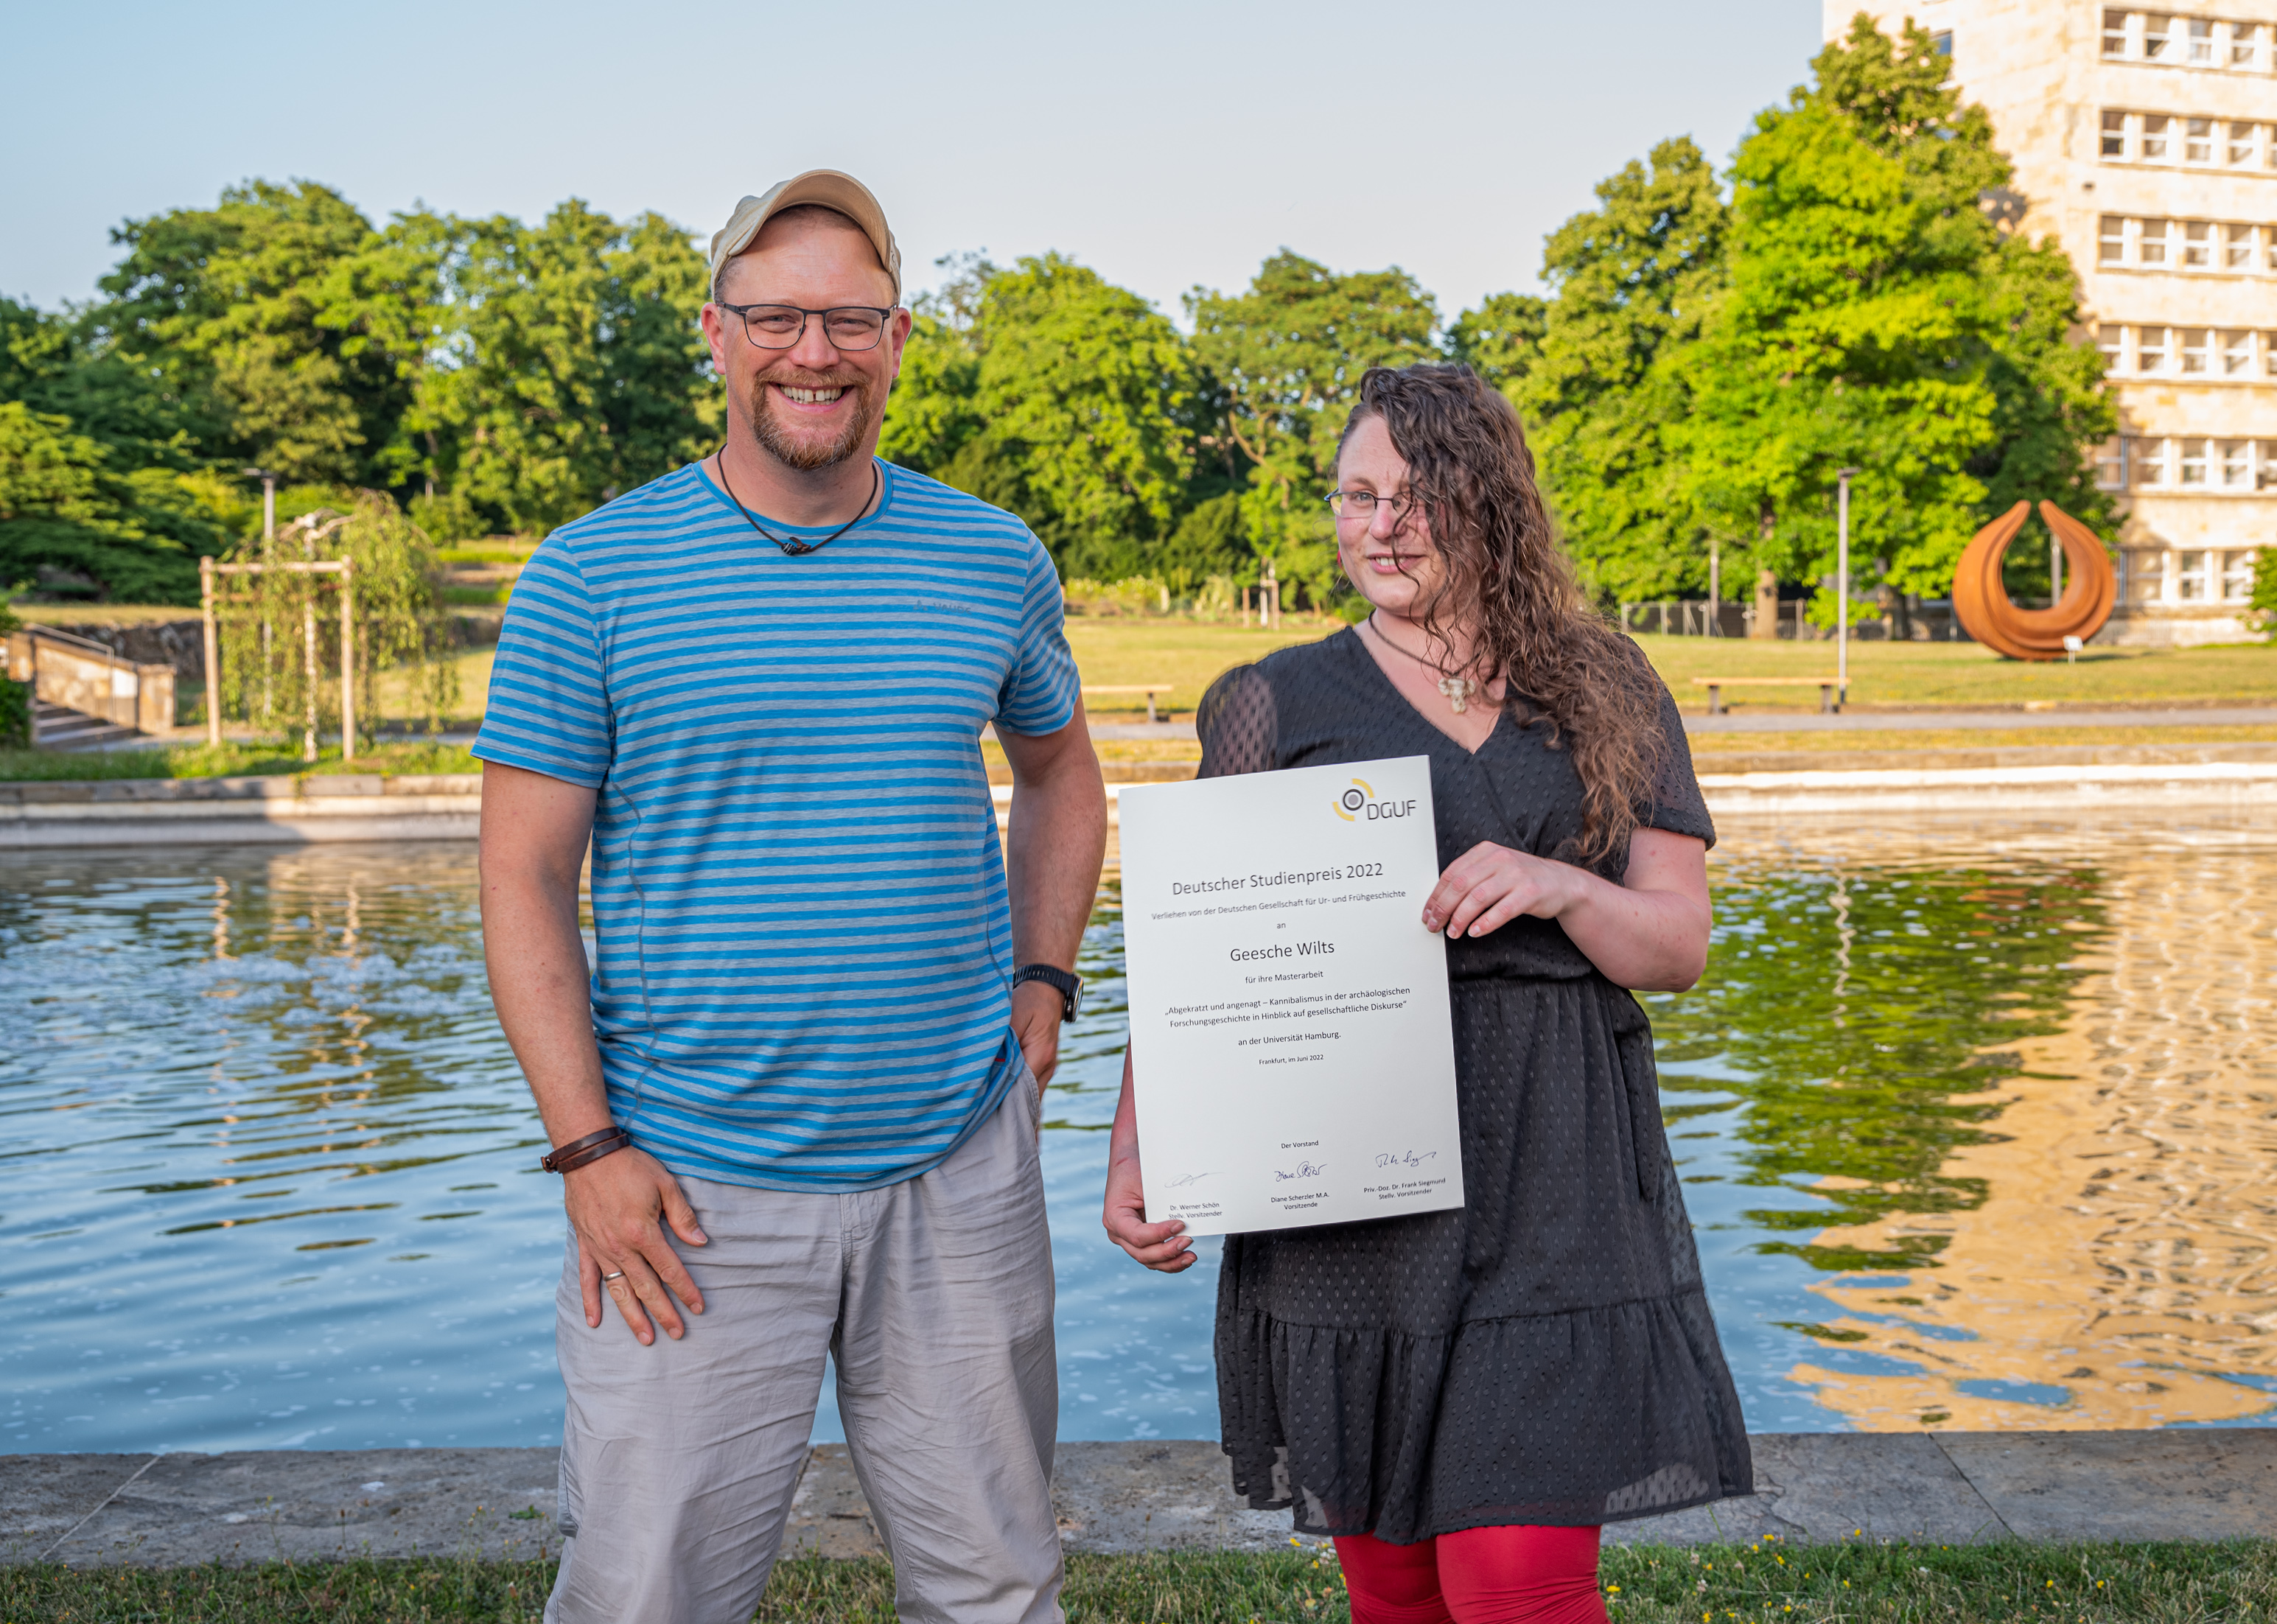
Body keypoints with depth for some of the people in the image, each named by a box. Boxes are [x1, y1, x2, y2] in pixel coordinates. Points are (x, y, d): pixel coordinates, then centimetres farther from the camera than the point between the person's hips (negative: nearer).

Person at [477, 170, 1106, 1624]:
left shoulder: (995, 562, 5)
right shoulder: (593, 574, -4)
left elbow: (1060, 771, 21)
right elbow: (524, 875, -3)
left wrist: (1042, 983, 7)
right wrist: (586, 1145, -9)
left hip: (961, 1167, 3)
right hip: (692, 1192, -2)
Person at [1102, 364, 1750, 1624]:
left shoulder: (1607, 699, 10)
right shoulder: (1277, 705, 7)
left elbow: (1681, 946, 7)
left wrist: (1556, 887, -14)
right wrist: (1136, 1152, -9)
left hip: (1550, 1173, 0)